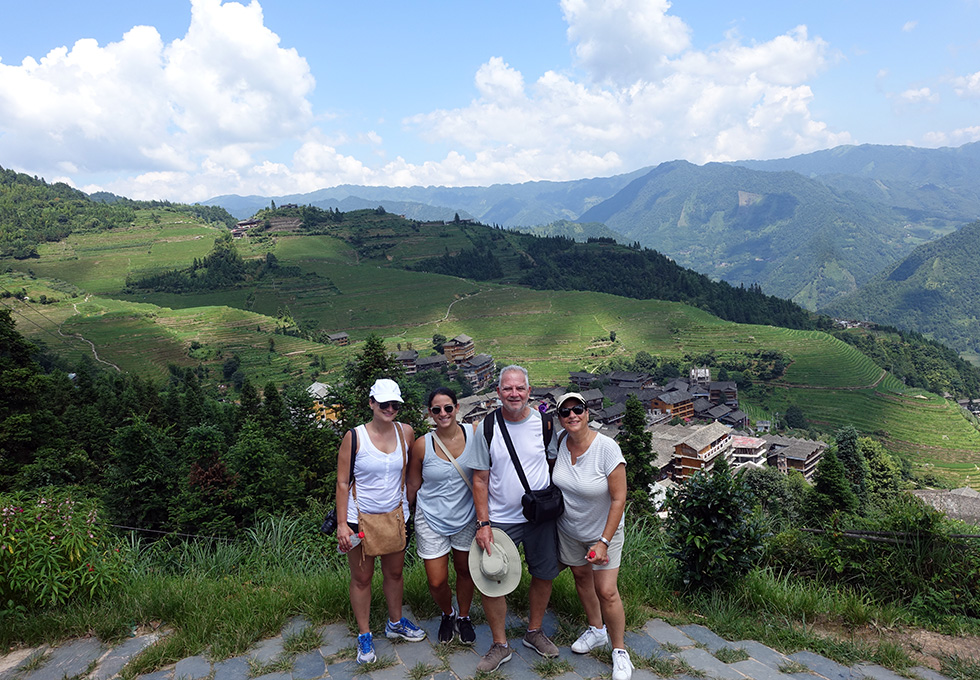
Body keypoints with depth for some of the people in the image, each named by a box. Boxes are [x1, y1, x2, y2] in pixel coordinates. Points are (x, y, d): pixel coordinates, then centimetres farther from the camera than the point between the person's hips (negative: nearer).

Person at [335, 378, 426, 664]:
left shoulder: (406, 433, -4)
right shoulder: (355, 437, -13)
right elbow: (342, 483, -9)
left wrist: (410, 508, 10)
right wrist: (341, 524, -12)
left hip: (395, 515, 3)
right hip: (360, 517, -3)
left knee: (394, 572, 17)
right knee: (362, 577, 9)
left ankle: (395, 623, 40)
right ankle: (364, 635, 27)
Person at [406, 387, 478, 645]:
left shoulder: (474, 433, -12)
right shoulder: (422, 445, -13)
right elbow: (413, 486, 0)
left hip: (466, 518, 1)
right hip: (432, 520, -1)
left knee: (465, 571, 17)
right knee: (437, 582, 2)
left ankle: (463, 617, 45)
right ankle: (448, 614, 36)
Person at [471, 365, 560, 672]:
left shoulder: (544, 423, -4)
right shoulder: (487, 429, -7)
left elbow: (554, 462, 10)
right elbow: (480, 479, -3)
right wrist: (483, 523, -8)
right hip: (499, 520, -1)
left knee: (543, 576, 13)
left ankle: (534, 631, 37)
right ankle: (500, 645, 21)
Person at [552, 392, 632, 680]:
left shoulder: (607, 447, -26)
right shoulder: (560, 441, -12)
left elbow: (619, 499, -22)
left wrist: (604, 542, -21)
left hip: (603, 530, -4)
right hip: (568, 529, 5)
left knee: (606, 591, -6)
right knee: (581, 576, 19)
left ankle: (619, 651, 16)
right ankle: (597, 630, 43)